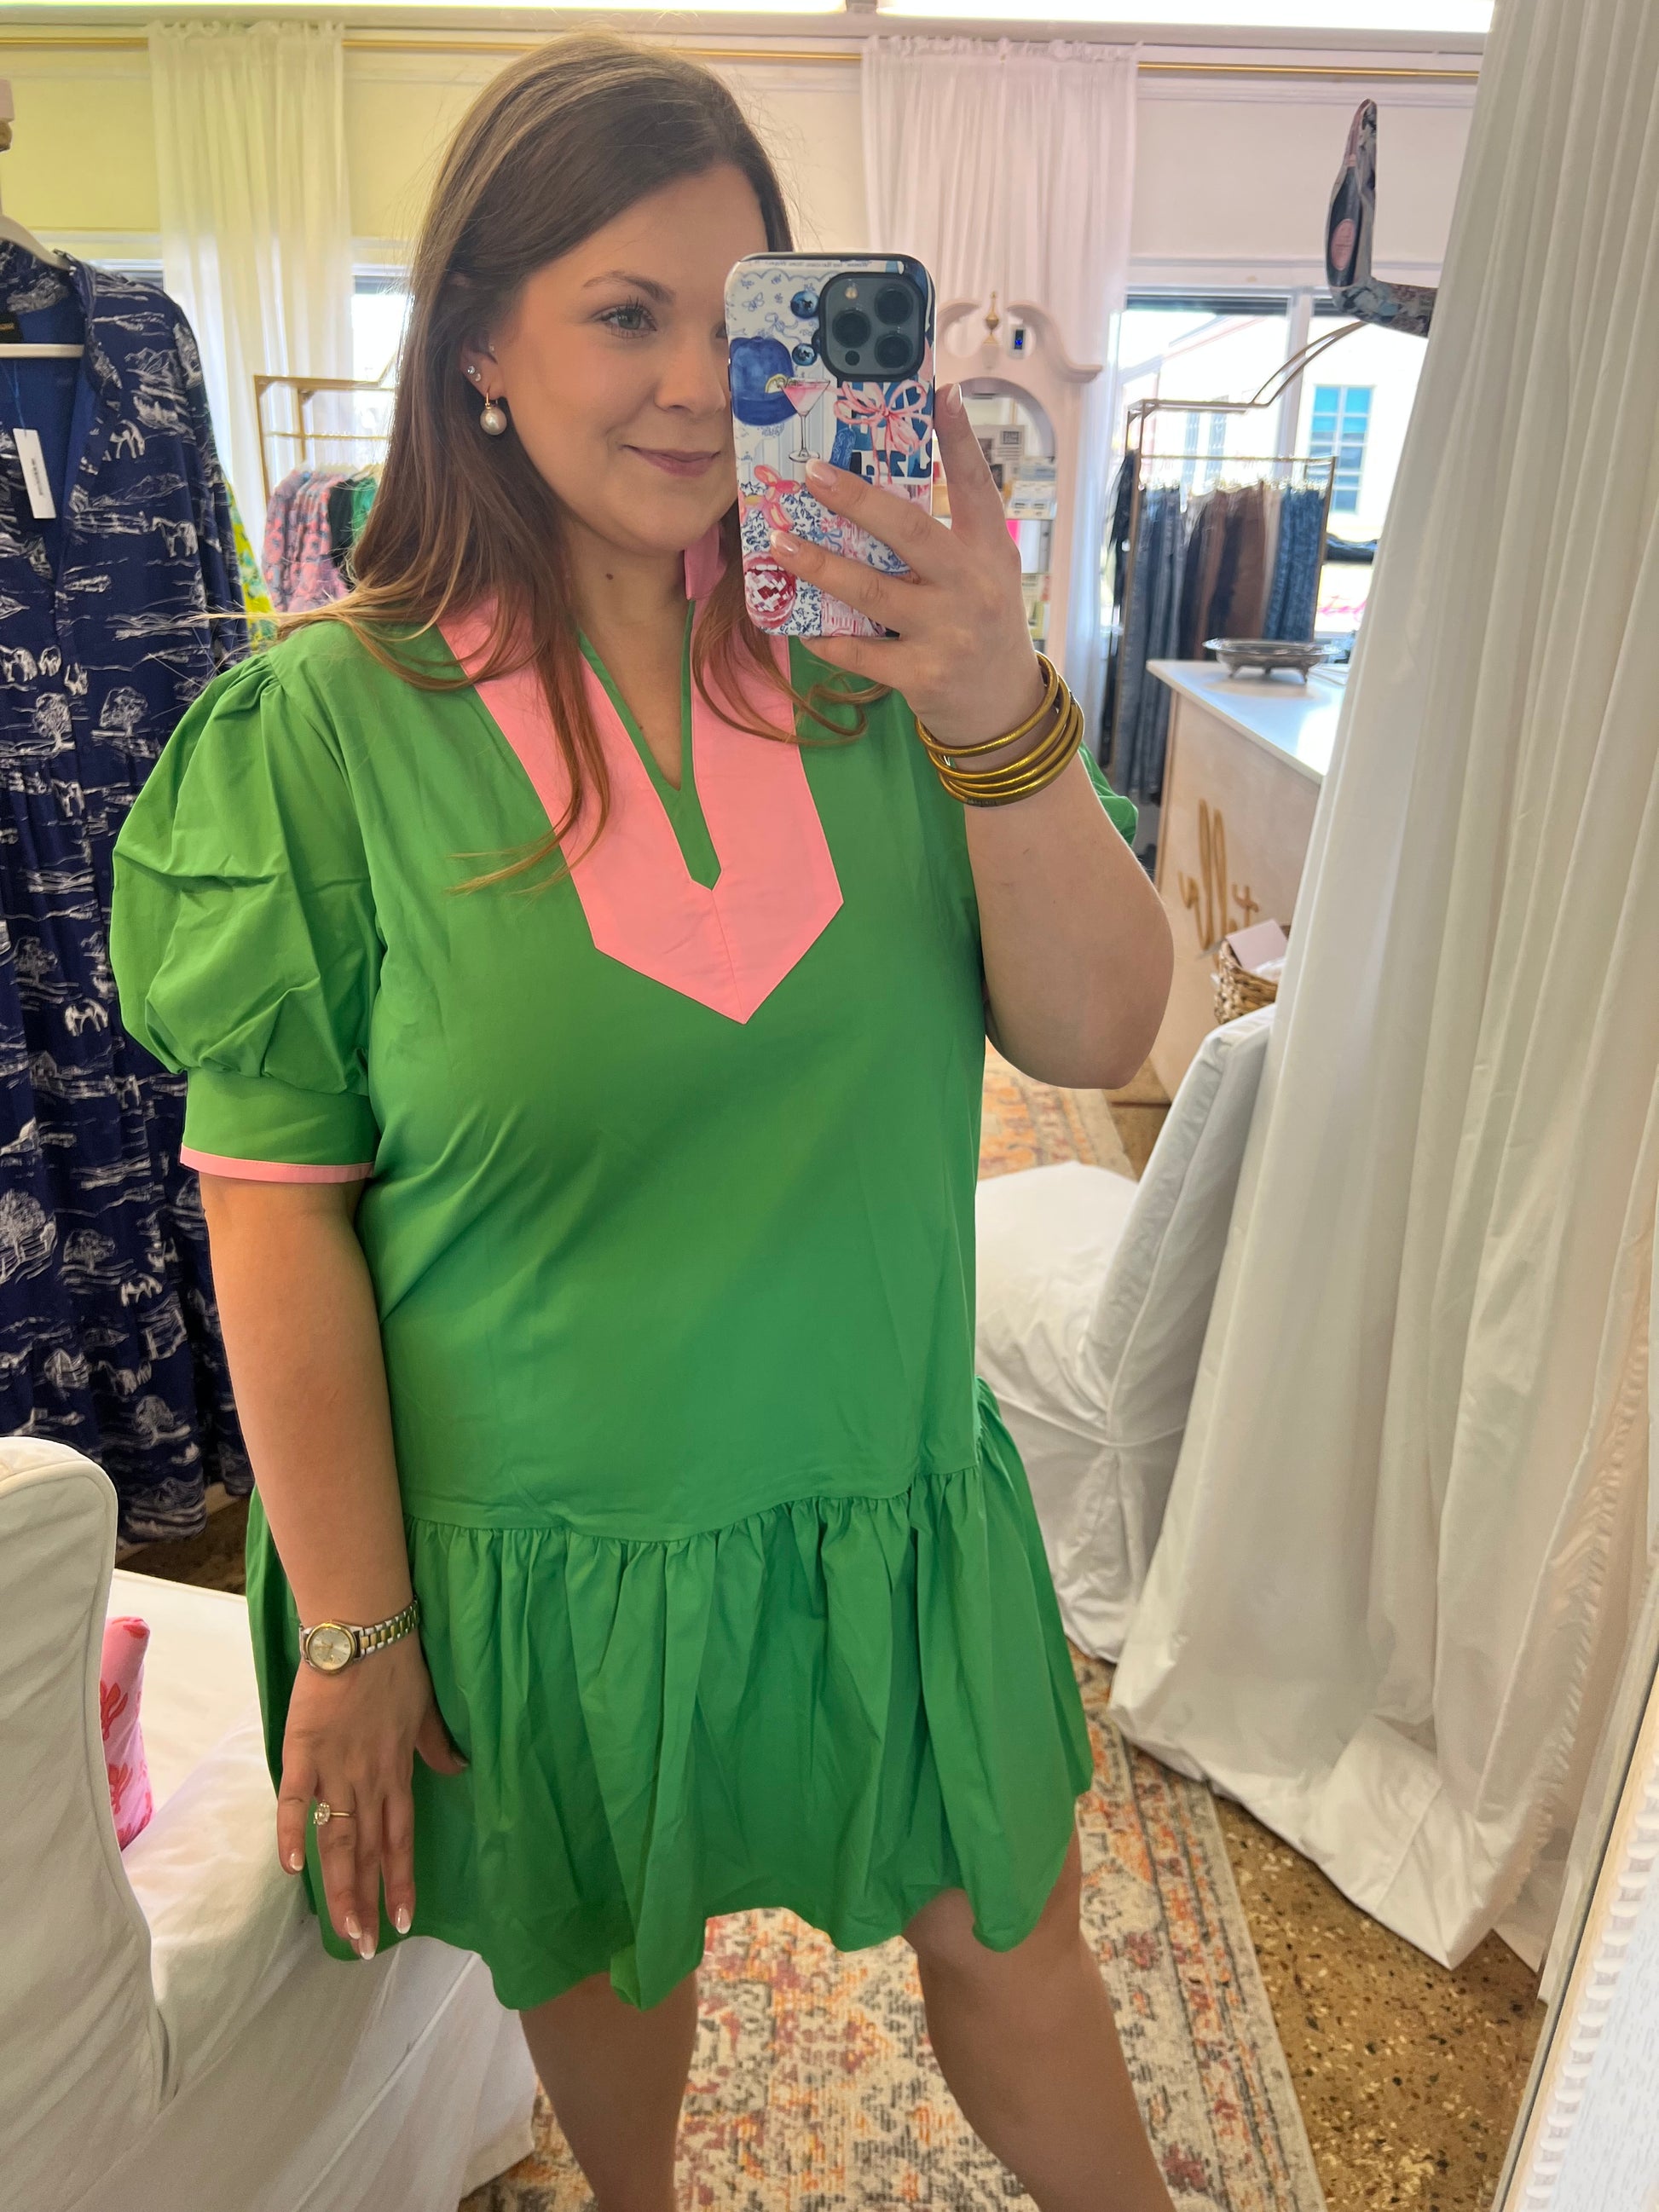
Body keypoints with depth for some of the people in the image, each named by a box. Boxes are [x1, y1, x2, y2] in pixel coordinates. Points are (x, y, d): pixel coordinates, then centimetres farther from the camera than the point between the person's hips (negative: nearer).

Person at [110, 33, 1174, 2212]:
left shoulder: (854, 653, -7)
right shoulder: (330, 721, -15)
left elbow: (1097, 1035, -11)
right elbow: (279, 1209, -13)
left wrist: (998, 716, -27)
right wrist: (349, 1627, -9)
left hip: (889, 1495, 2)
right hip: (550, 1545, -1)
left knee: (1011, 1942, 22)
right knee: (605, 1950, 27)